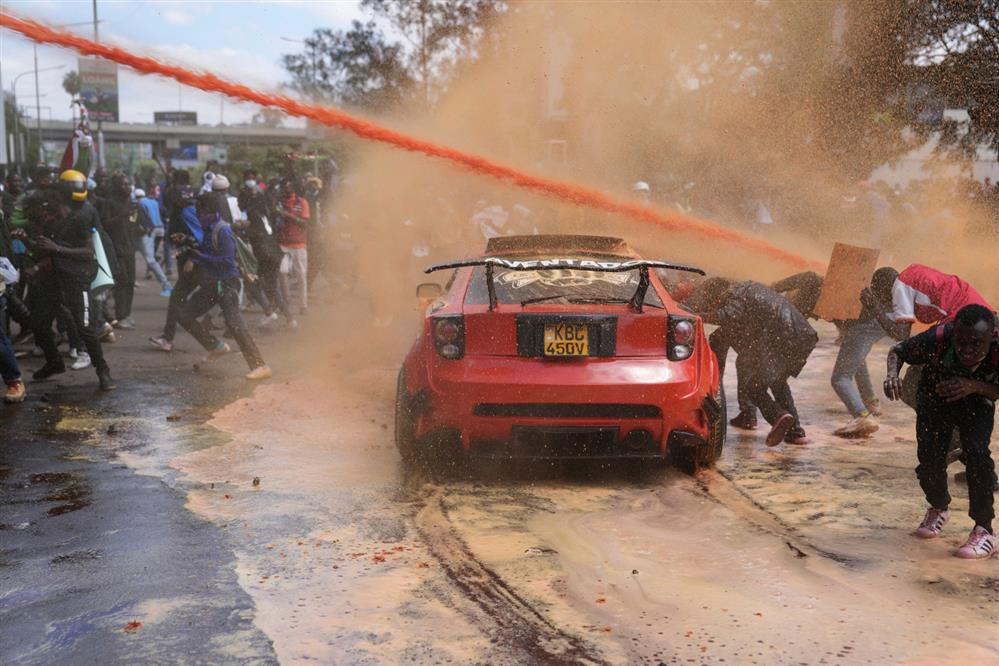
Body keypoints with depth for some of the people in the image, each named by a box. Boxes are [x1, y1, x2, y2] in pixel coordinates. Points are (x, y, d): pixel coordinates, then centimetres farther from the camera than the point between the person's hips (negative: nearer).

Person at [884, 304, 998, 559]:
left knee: (976, 452, -24)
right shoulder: (937, 340, -36)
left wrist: (975, 386, -41)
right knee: (928, 457, -9)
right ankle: (939, 508, 27)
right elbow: (897, 351, -19)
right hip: (935, 398, 1)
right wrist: (892, 374, -40)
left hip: (976, 401, 0)